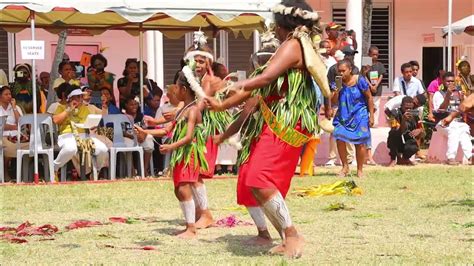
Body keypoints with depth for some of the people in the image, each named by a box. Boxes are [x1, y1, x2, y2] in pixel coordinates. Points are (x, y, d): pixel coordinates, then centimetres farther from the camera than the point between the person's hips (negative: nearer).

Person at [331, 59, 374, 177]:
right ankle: (345, 167, 7)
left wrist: (371, 116, -4)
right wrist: (337, 89, -20)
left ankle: (359, 170, 14)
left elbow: (369, 98, -4)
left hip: (359, 115, -3)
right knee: (339, 139, -10)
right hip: (343, 115, 3)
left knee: (360, 143, -1)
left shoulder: (359, 81, -12)